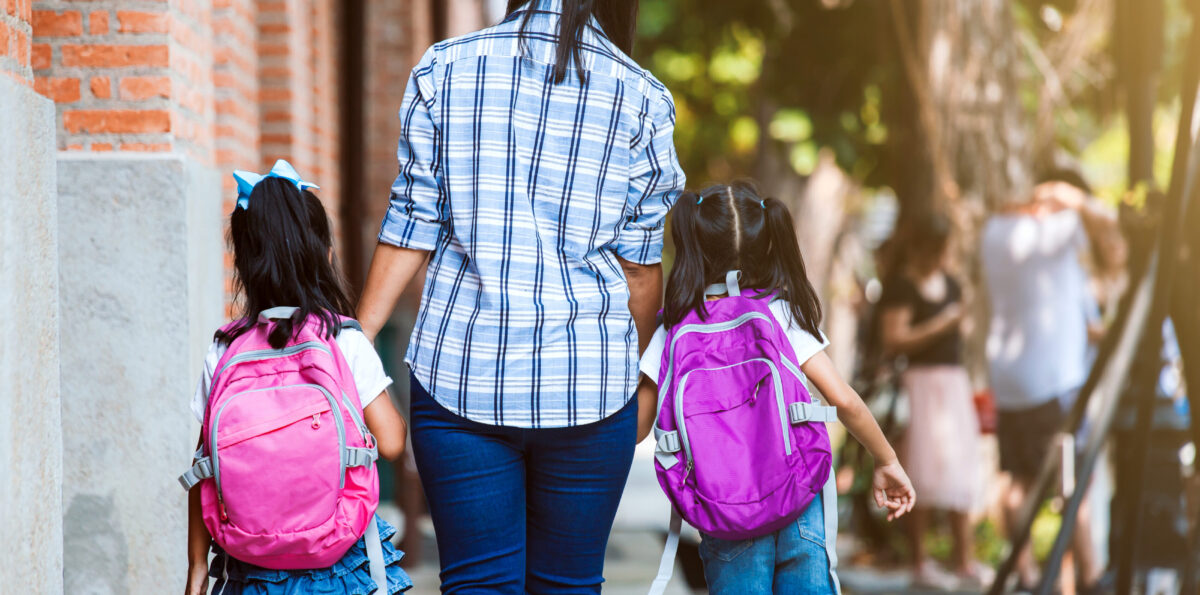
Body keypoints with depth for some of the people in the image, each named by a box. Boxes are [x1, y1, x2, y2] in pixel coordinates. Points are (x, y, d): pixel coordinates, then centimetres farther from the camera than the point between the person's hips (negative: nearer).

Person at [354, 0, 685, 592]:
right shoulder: (643, 99, 1)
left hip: (460, 373, 0)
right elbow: (640, 267, 4)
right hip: (587, 381, 0)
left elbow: (408, 231, 1)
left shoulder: (443, 70, 3)